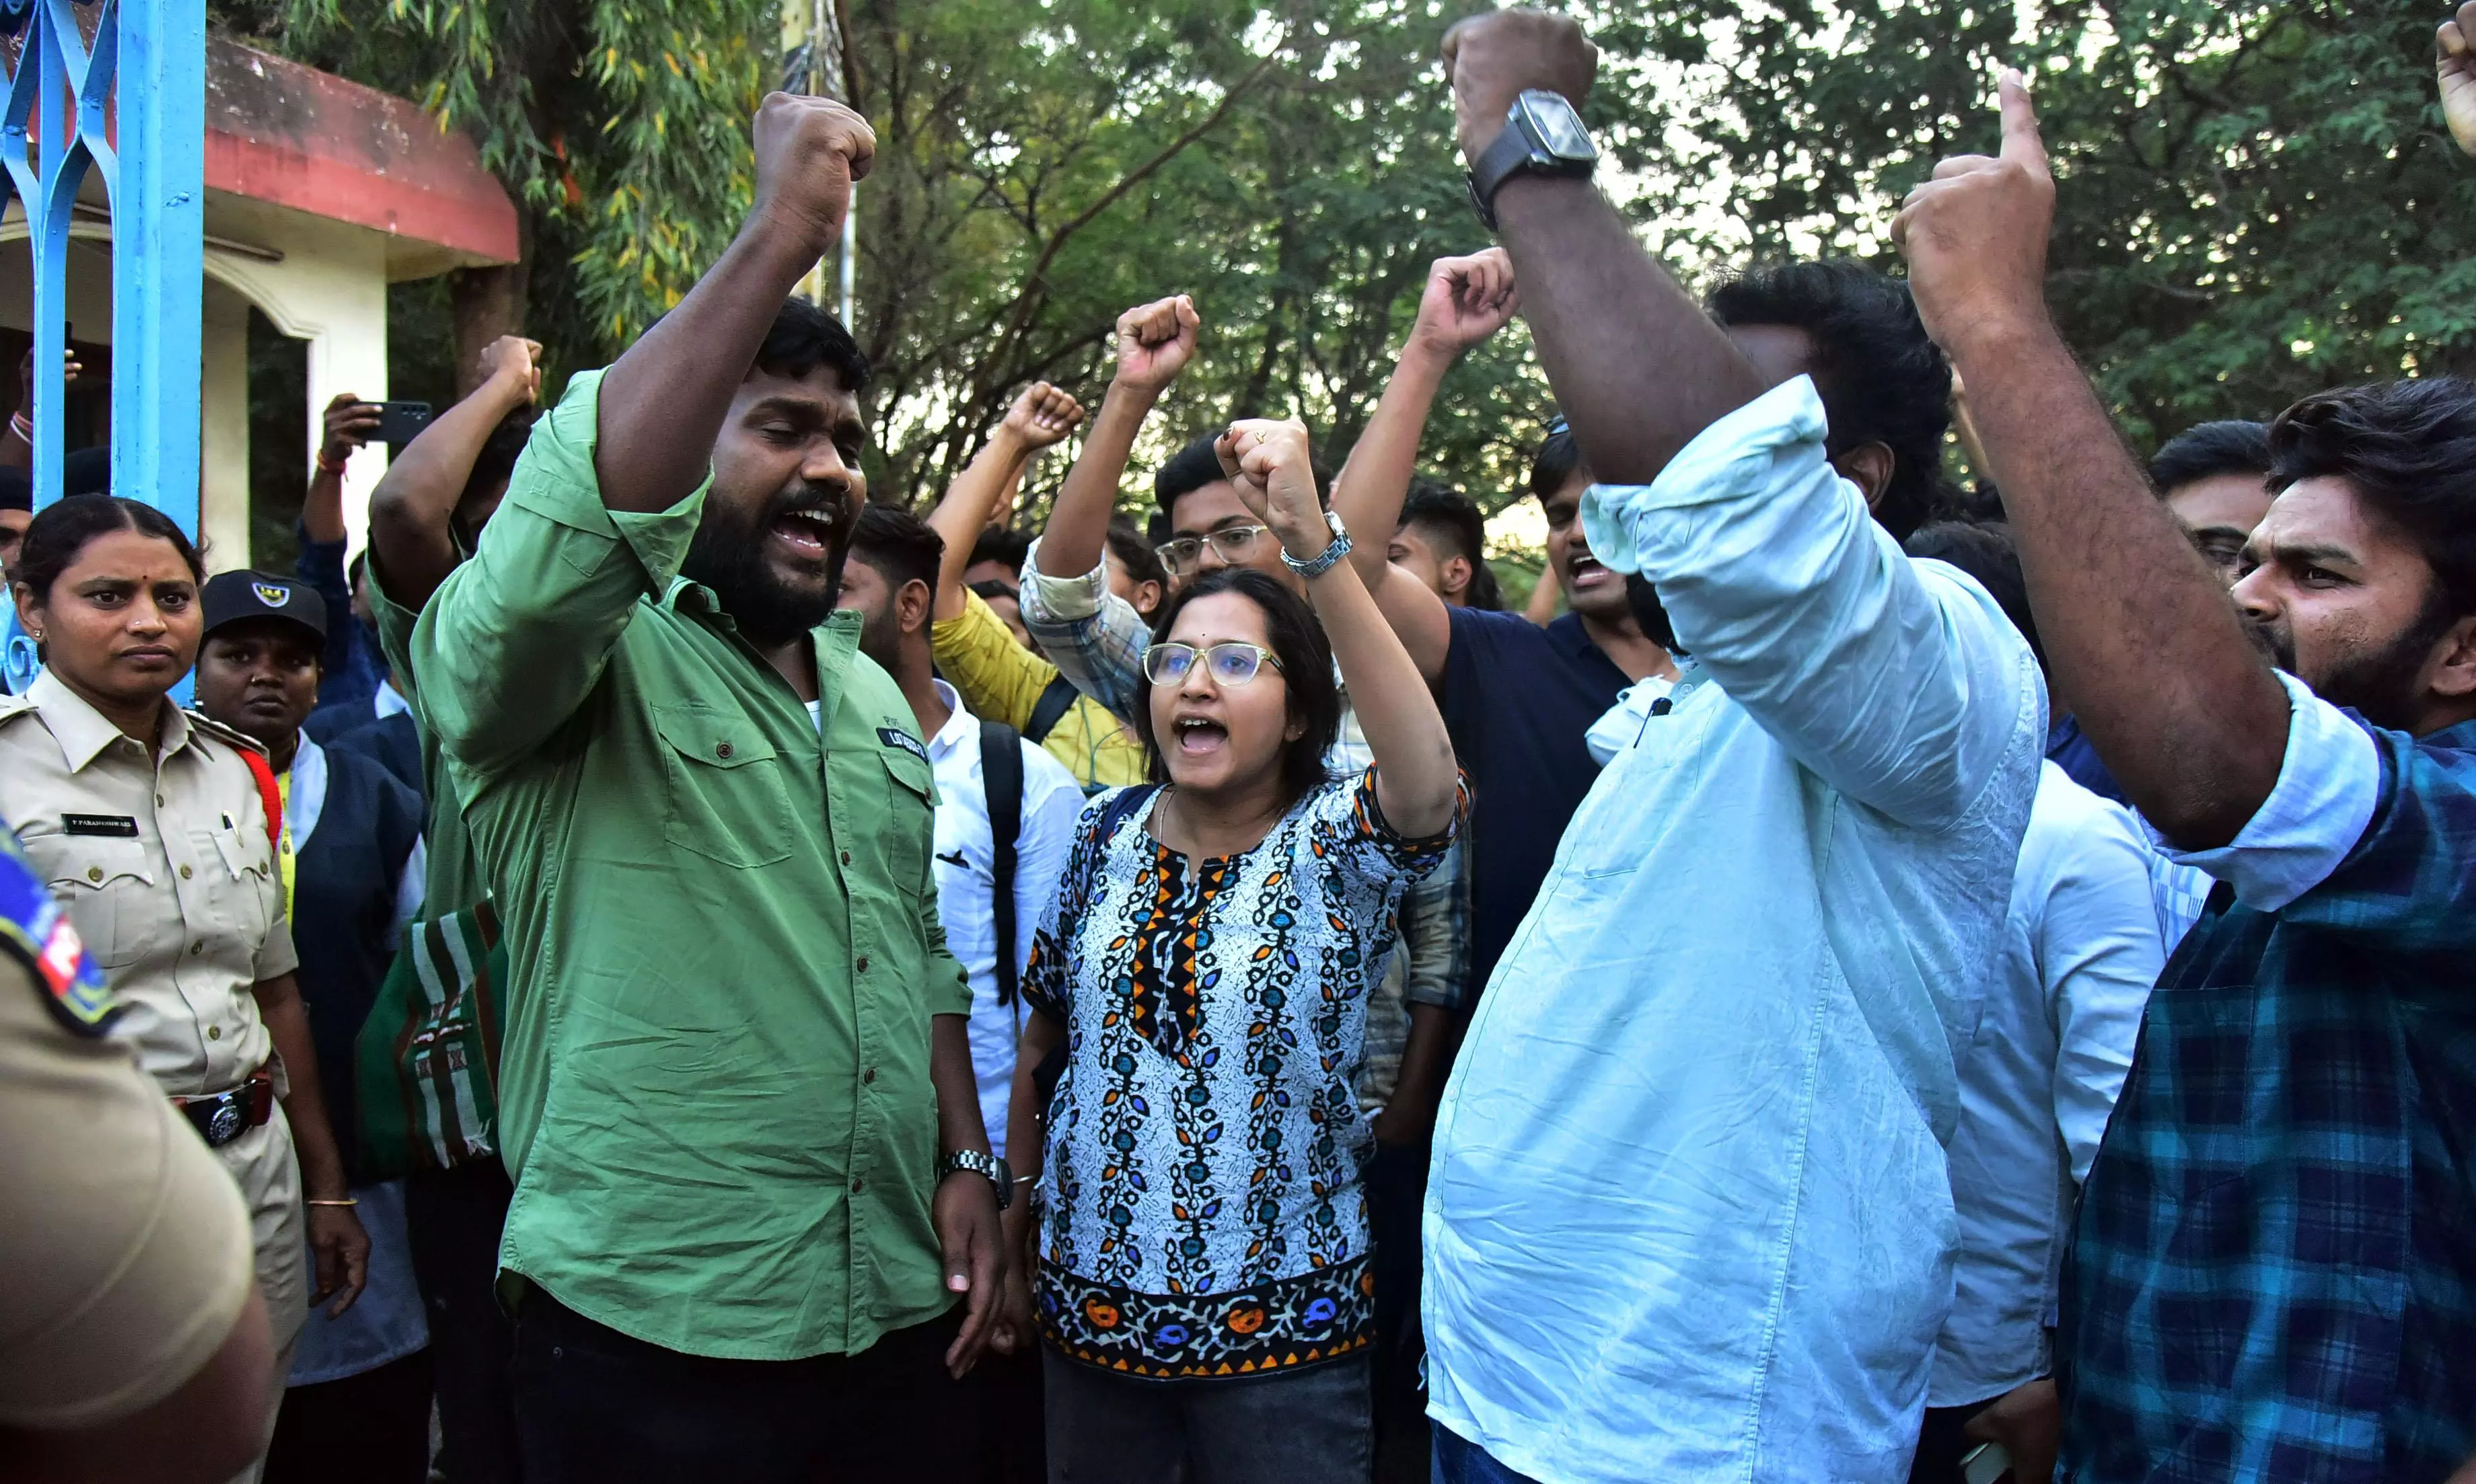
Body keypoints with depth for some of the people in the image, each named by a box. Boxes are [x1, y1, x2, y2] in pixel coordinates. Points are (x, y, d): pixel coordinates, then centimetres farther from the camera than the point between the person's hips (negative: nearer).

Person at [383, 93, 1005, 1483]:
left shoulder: (874, 695, 13)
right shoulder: (579, 662, -9)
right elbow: (579, 515, -33)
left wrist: (969, 1164, 7)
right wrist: (782, 234, -31)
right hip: (647, 1336, -6)